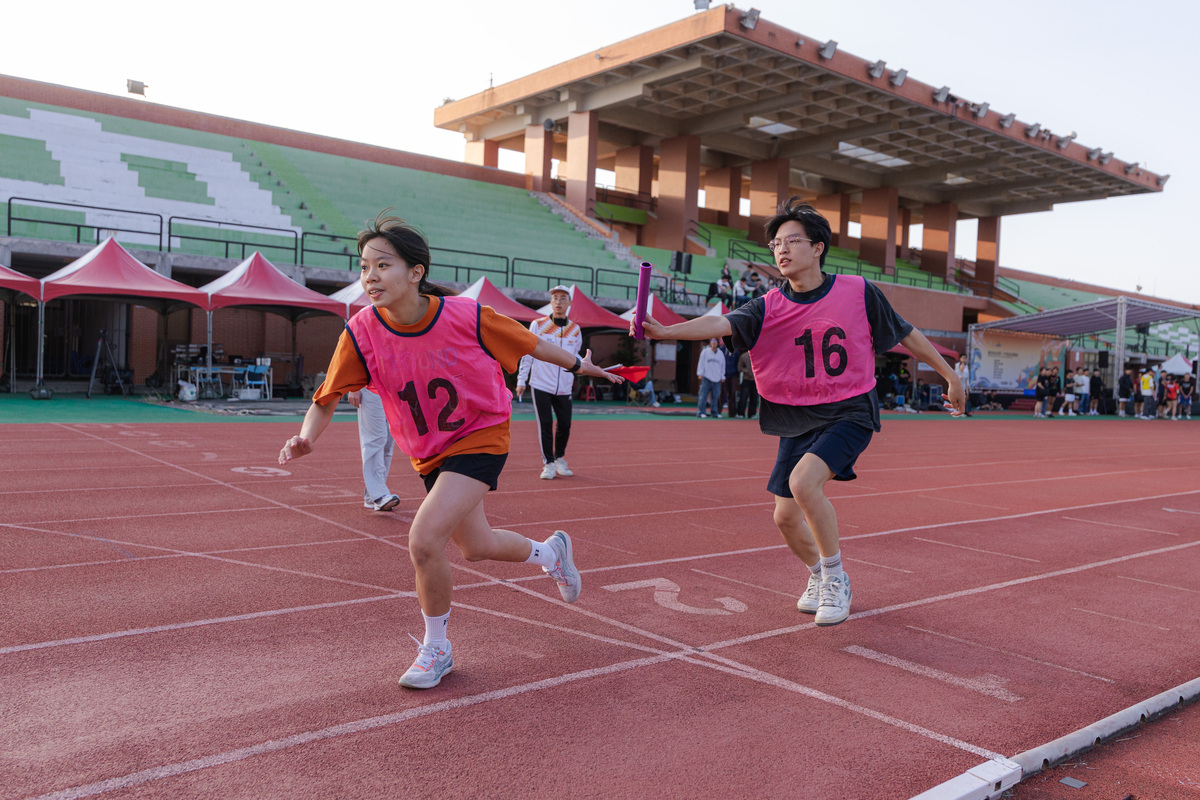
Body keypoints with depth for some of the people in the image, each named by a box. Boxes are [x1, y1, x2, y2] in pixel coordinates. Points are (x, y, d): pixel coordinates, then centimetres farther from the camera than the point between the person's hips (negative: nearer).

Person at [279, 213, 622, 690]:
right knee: (476, 548, 19)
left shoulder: (468, 317, -25)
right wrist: (307, 436, -30)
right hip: (429, 452, 5)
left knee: (424, 540, -20)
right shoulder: (362, 332, -18)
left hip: (481, 437, -5)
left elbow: (530, 344, -7)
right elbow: (327, 398, -10)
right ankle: (549, 552, 52)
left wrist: (579, 365, 7)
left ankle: (436, 648, 6)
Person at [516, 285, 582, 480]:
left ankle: (559, 458, 25)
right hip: (541, 384, -3)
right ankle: (548, 463, 9)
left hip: (564, 387, 3)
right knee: (545, 425, -3)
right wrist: (521, 380, -2)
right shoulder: (538, 325, -1)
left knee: (565, 425, 2)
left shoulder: (575, 330, 8)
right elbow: (528, 354, 1)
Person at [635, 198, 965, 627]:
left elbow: (906, 334, 7)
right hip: (796, 419, 4)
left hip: (849, 413, -3)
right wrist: (666, 330, -41)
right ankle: (817, 575, 36)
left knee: (803, 482, -28)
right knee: (786, 516, 2)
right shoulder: (769, 307, -5)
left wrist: (950, 375, 14)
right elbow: (722, 323, -23)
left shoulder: (858, 292, -7)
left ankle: (835, 579, -5)